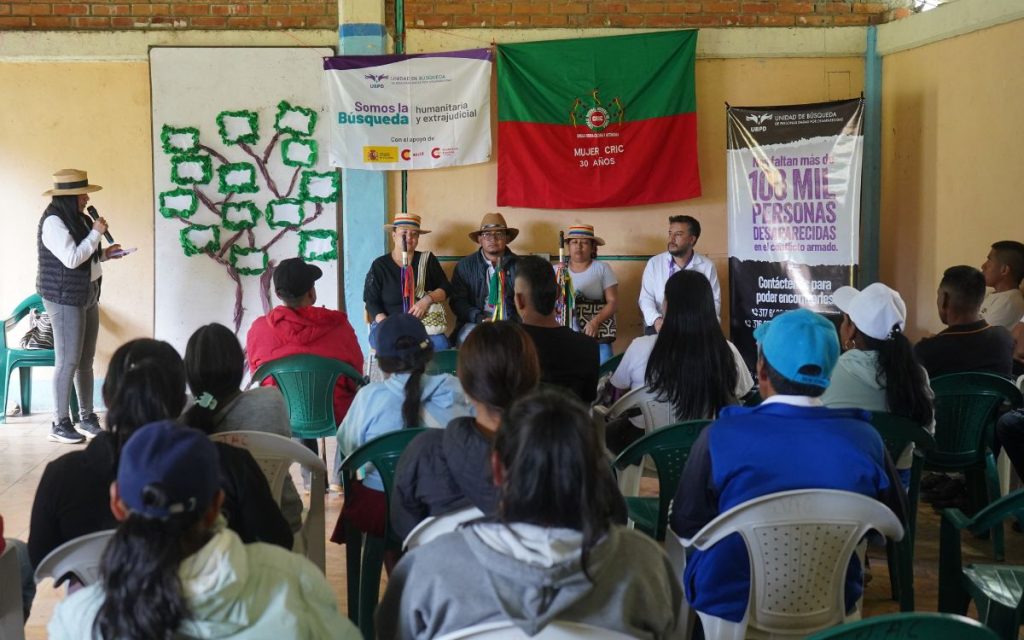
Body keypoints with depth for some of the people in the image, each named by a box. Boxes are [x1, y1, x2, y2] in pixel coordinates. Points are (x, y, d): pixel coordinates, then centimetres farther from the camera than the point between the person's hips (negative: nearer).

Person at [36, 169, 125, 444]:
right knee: (68, 361, -7)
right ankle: (60, 424, 0)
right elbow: (72, 258, -23)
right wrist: (96, 233, -14)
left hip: (87, 295, 9)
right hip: (65, 298, -9)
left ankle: (87, 418, 18)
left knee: (86, 360, 11)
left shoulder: (78, 219, 13)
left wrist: (105, 253, 6)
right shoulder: (53, 222, -15)